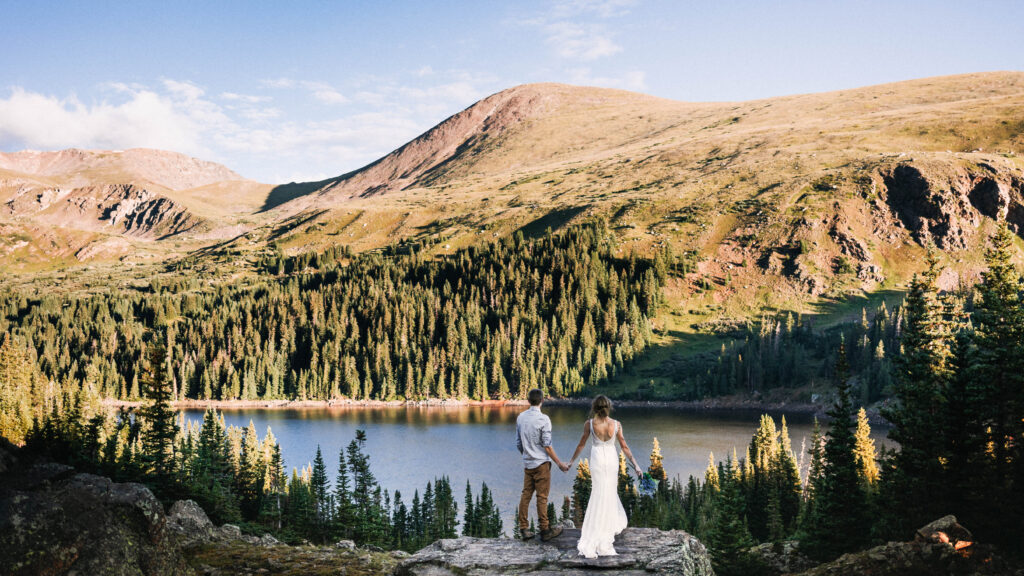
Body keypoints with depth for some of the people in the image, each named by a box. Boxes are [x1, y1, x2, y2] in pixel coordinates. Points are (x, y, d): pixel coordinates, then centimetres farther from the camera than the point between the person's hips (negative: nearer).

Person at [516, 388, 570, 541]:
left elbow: (518, 443, 10)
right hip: (541, 463, -5)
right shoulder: (543, 419, -14)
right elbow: (547, 446, -13)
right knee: (542, 497, 0)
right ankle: (545, 531, 5)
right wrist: (559, 464, -5)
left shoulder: (521, 417, 4)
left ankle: (524, 529, 10)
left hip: (527, 463, 5)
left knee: (526, 495, 9)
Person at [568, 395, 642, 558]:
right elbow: (624, 447, -2)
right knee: (609, 493, 11)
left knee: (600, 496, 10)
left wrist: (572, 460, 14)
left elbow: (581, 444, 0)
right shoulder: (616, 425, -7)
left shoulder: (589, 424, -10)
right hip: (612, 459, 1)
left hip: (597, 459, -1)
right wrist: (635, 464, 8)